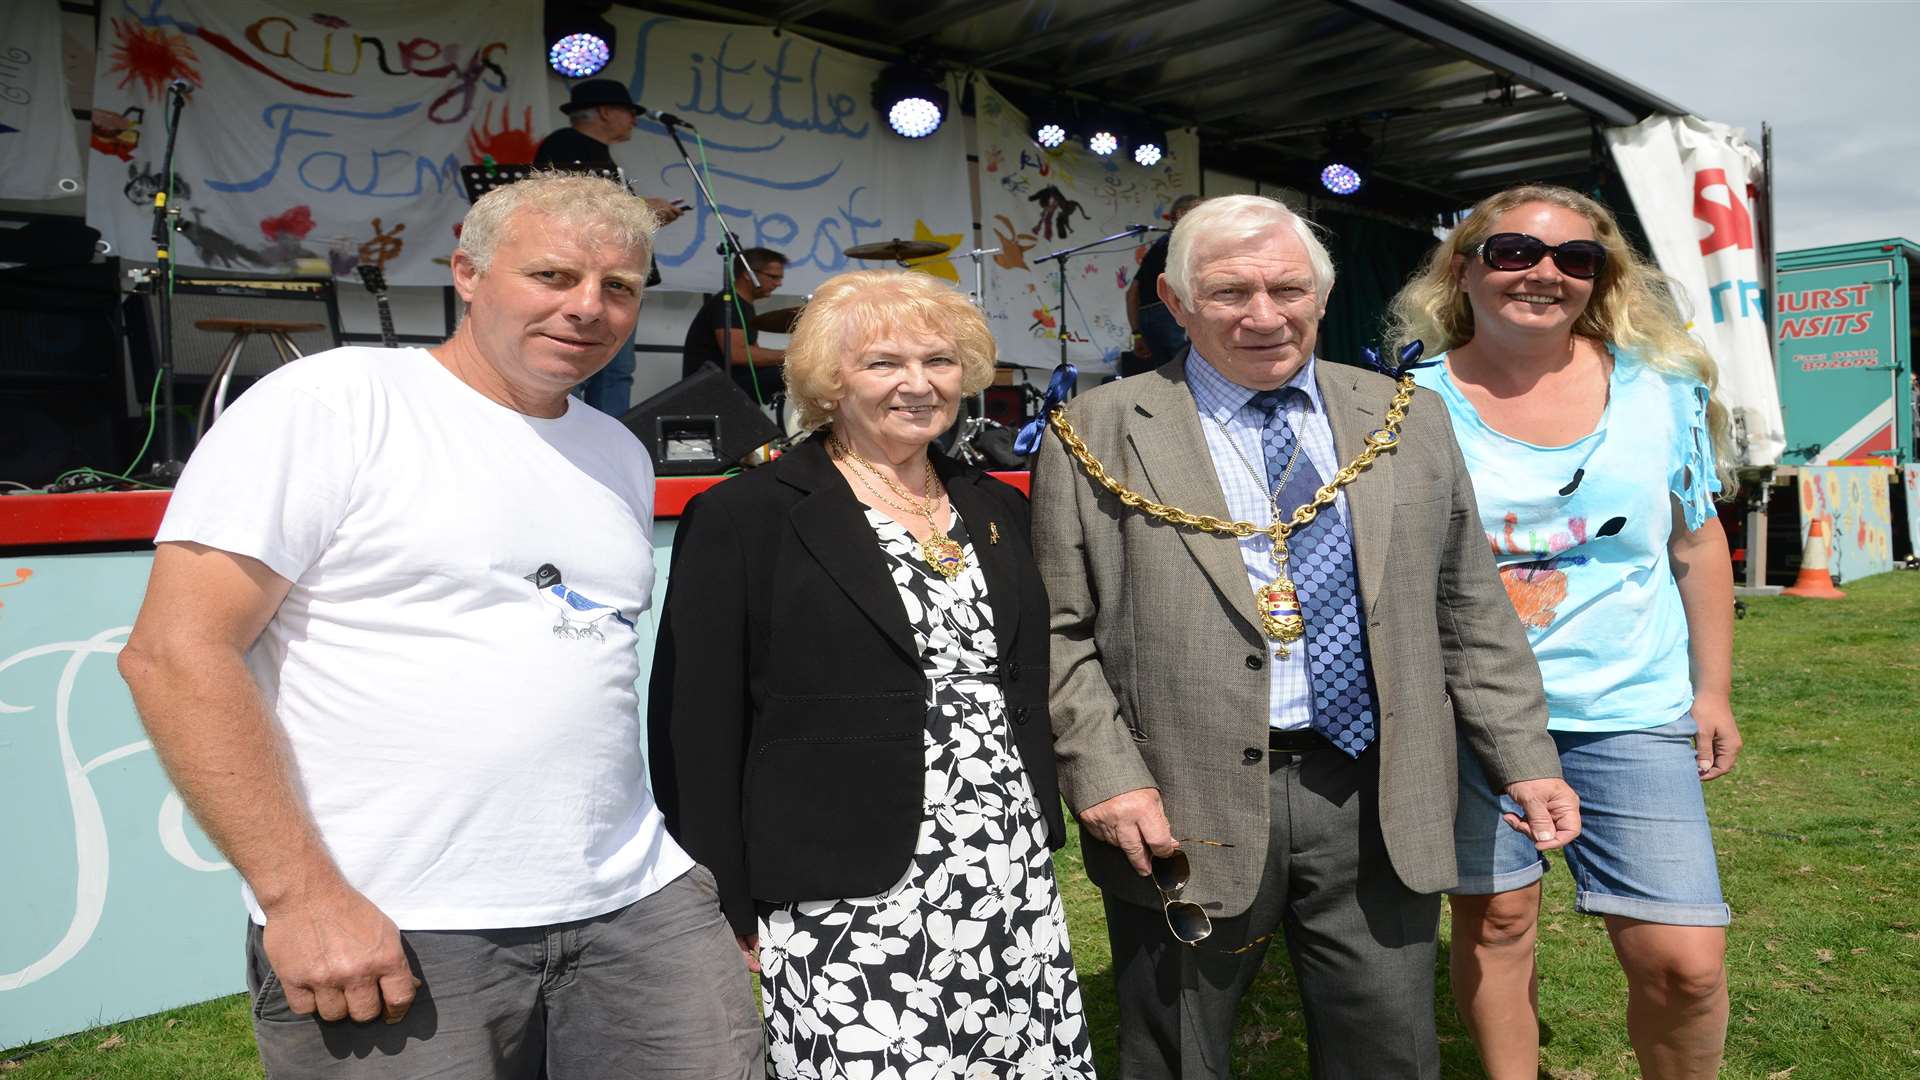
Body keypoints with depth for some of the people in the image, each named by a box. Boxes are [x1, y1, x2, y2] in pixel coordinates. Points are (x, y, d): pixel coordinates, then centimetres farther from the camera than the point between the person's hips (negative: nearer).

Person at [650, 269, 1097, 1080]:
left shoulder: (997, 509, 11)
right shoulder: (743, 519, -7)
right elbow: (696, 730, -7)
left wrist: (1040, 842, 15)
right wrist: (732, 920, -8)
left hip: (1019, 893, 6)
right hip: (845, 915, -5)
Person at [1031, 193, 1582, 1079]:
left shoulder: (1409, 421, 9)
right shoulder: (1099, 435, -2)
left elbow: (1470, 612, 11)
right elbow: (1058, 632, -3)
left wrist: (1524, 761, 6)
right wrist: (1106, 777, -13)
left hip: (1377, 806, 3)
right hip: (1184, 815, -2)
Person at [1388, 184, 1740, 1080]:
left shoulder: (1660, 389, 1)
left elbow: (1697, 544, 10)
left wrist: (1711, 689, 9)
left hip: (1629, 714, 1)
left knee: (1683, 960, -2)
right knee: (1494, 923, 11)